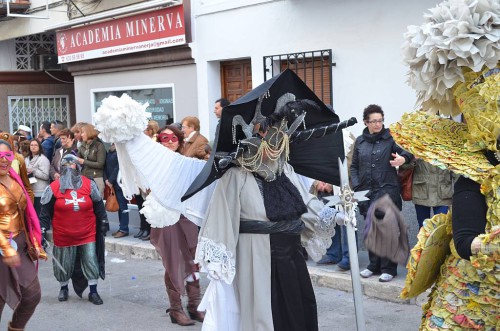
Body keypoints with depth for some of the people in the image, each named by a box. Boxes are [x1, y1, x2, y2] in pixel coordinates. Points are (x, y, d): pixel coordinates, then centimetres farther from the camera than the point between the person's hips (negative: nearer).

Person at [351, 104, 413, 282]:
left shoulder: (390, 138, 0)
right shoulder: (360, 141, 11)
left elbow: (407, 150, -8)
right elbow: (354, 166, 15)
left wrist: (403, 158, -31)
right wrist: (356, 187, 3)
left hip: (387, 189, -4)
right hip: (366, 192, 4)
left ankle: (388, 268, 3)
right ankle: (374, 265, 22)